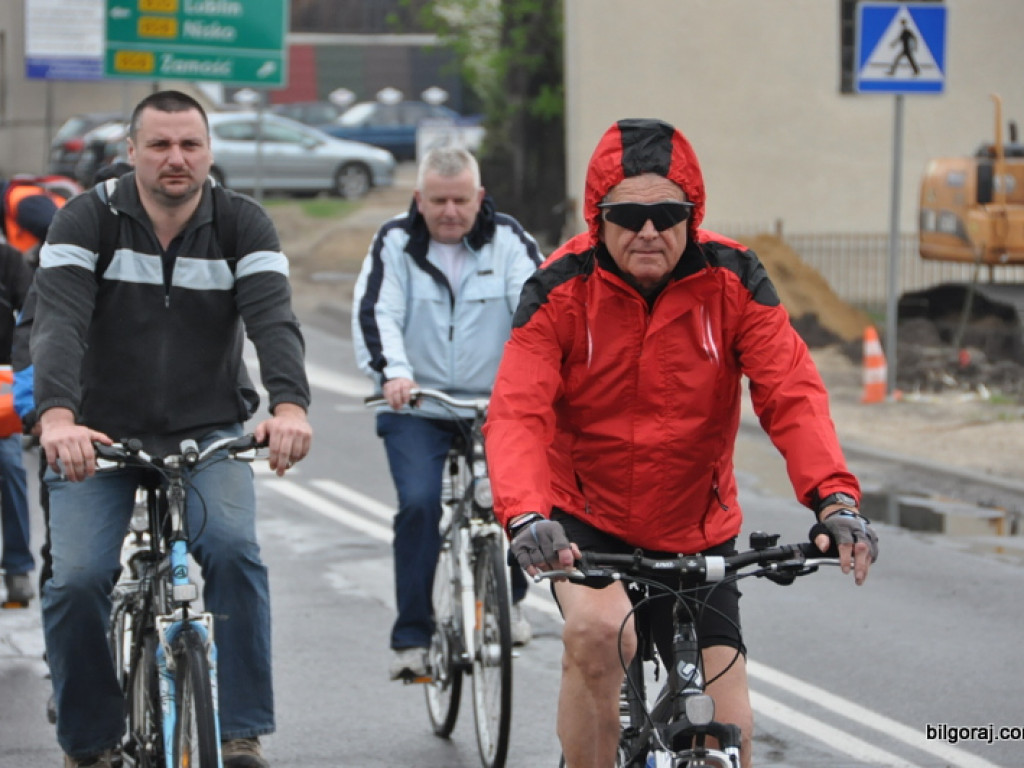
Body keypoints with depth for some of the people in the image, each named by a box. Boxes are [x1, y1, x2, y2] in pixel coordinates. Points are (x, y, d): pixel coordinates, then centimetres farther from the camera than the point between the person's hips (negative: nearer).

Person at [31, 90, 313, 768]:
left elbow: (275, 320, -19)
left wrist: (290, 406, -40)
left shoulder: (243, 224, -5)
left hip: (208, 432, 0)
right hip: (99, 435, 0)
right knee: (76, 581, -16)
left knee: (233, 551, -25)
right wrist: (57, 417, -43)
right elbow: (58, 324, -23)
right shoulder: (87, 221, -9)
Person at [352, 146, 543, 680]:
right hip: (416, 407, -1)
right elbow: (375, 313, -12)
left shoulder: (508, 241, 1)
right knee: (419, 503, -19)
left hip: (496, 404, 1)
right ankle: (411, 637, -10)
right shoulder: (395, 243, 0)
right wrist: (392, 372, -32)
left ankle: (508, 596, 15)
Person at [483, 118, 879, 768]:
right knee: (597, 631, -33)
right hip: (585, 520, -2)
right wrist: (525, 516, -45)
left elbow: (792, 395, -19)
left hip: (697, 531, 2)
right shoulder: (562, 289, -16)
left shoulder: (732, 281, -12)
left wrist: (836, 499, -37)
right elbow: (518, 414, -26)